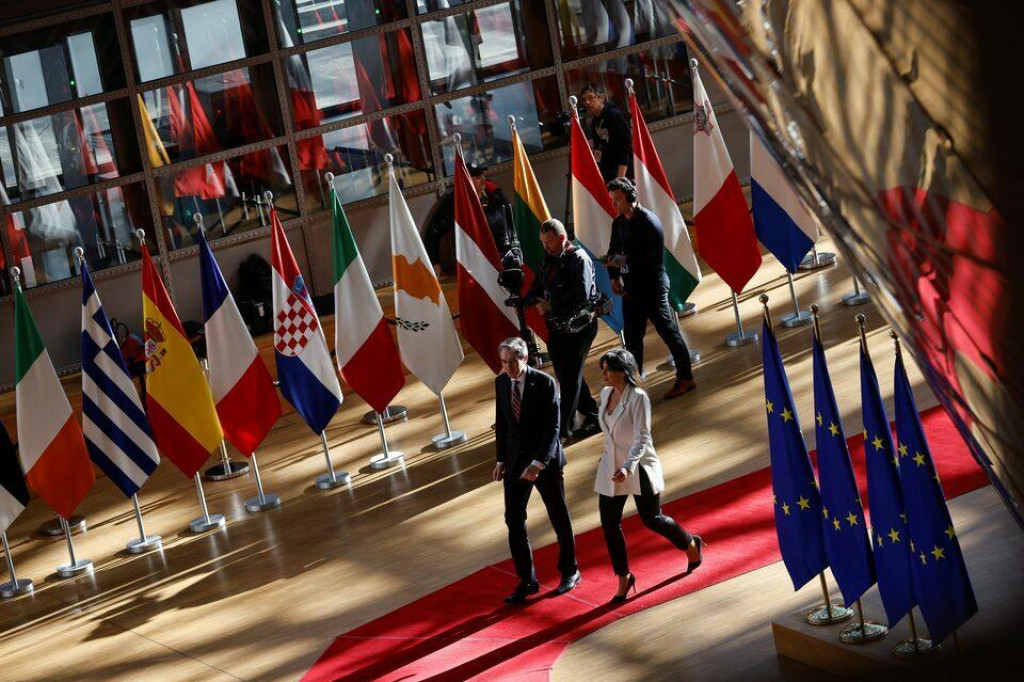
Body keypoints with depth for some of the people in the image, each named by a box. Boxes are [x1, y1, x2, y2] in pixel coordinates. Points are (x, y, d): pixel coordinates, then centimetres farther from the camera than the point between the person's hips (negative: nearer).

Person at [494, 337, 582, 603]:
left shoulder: (544, 383, -16)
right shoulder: (501, 382, 0)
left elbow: (552, 427, -18)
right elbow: (502, 423, 10)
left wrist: (539, 463, -24)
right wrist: (501, 460, 6)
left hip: (545, 460, -4)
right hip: (515, 460, 4)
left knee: (559, 517, 10)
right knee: (514, 520, 1)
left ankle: (570, 571, 29)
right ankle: (526, 581, 12)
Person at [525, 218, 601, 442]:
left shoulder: (579, 259, -12)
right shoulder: (549, 260, 13)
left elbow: (581, 294, -22)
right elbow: (537, 287, 16)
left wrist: (551, 306, -22)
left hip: (578, 325, -8)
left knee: (570, 376, -6)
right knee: (565, 375, 10)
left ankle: (564, 427, -2)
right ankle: (593, 414, 22)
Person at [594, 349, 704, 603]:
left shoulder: (638, 398, -20)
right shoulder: (606, 393, 1)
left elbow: (642, 439, -24)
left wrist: (628, 466, -37)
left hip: (639, 467, -6)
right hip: (611, 467, 6)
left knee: (651, 519, 7)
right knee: (609, 523, 2)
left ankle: (691, 544, 36)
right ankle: (624, 577, 16)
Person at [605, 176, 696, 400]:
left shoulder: (649, 222, -16)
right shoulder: (618, 223, 7)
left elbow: (653, 258, -21)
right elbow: (614, 252, 13)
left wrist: (625, 260, -20)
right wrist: (614, 277, -3)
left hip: (653, 287, -7)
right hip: (632, 288, 7)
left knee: (669, 332, 1)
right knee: (632, 337, 10)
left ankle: (685, 378, 11)